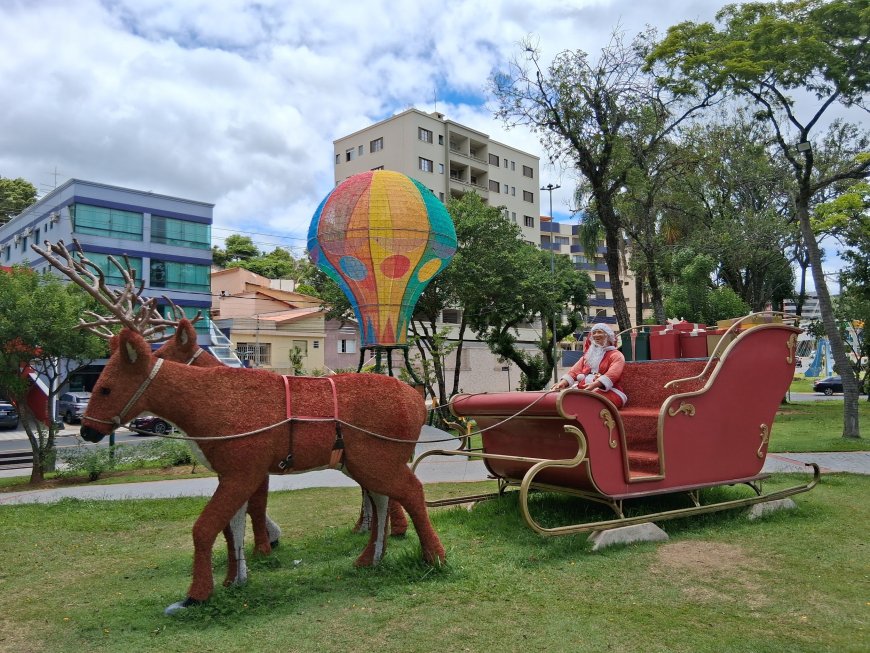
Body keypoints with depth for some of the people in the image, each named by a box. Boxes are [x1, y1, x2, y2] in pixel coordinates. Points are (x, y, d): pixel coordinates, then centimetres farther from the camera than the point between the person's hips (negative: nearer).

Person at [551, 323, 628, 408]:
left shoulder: (616, 355, 8)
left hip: (605, 390, -5)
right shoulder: (588, 354, 28)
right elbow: (575, 370, 13)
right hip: (583, 389, 5)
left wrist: (595, 384, -30)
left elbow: (612, 374, -12)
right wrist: (563, 382, -9)